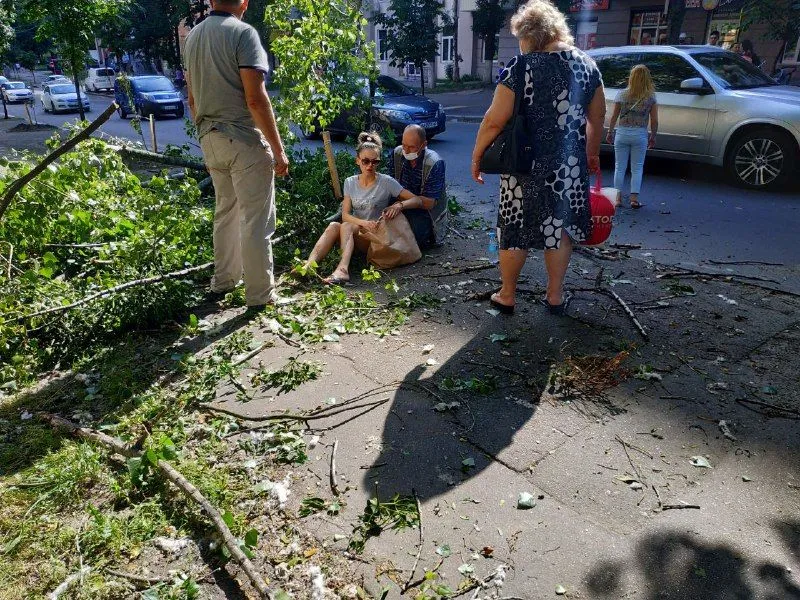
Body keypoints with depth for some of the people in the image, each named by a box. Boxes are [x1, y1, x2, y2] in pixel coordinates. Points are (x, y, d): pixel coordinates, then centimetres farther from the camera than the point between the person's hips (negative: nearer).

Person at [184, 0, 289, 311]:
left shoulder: (193, 36, 12)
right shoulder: (243, 33, -11)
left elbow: (192, 98, 17)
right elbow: (255, 99, -18)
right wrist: (278, 149, -15)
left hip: (210, 139, 8)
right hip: (243, 139, -8)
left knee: (225, 213, 20)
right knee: (255, 220, -1)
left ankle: (223, 281, 30)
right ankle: (259, 295, 5)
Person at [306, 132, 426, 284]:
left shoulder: (386, 182, -4)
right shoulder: (350, 182, 6)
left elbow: (417, 200, -7)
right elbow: (345, 214, -2)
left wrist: (399, 205, -28)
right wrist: (364, 223, -22)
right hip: (355, 230, 3)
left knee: (346, 227, -31)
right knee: (334, 226, -28)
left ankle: (342, 269, -54)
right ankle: (309, 265, -45)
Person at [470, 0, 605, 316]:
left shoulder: (521, 66, -10)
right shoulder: (586, 64, 6)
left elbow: (494, 120, -13)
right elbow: (597, 117, 13)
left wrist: (477, 155, -1)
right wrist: (592, 154, 26)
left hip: (526, 164, -4)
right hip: (569, 164, 4)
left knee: (515, 229, 9)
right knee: (560, 227, 15)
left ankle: (506, 296, 20)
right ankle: (555, 296, 24)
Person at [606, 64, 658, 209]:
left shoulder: (622, 94, -3)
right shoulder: (650, 97, -3)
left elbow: (614, 117, 0)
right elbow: (654, 120, -1)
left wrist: (610, 132, 11)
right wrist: (653, 136, 11)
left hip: (622, 133, 0)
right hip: (640, 135, 0)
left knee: (619, 167, 9)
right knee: (637, 168, 7)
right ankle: (634, 199, 5)